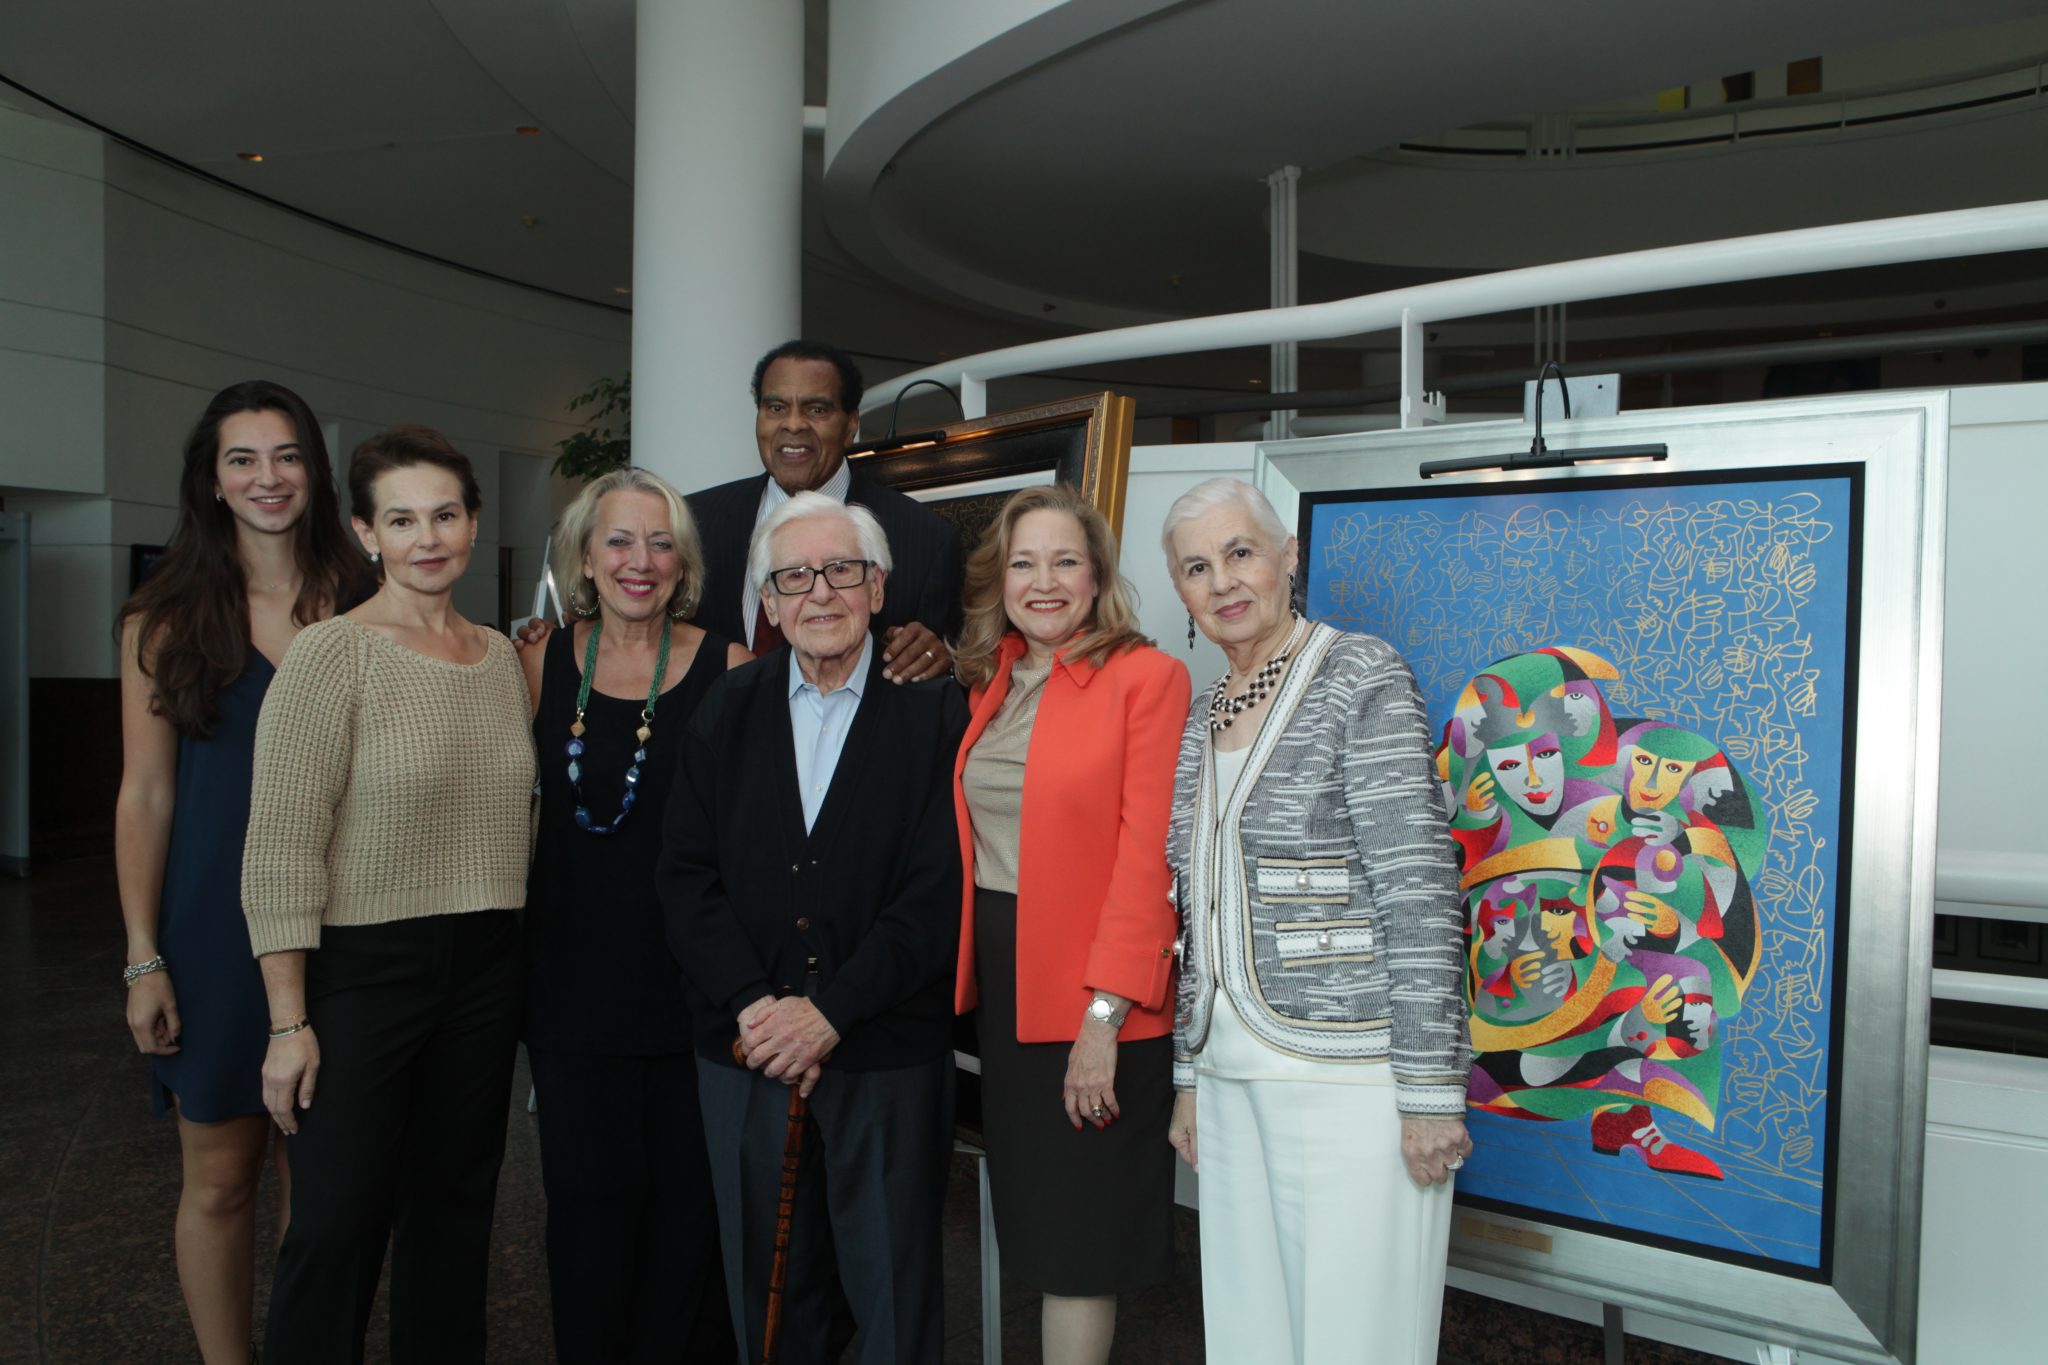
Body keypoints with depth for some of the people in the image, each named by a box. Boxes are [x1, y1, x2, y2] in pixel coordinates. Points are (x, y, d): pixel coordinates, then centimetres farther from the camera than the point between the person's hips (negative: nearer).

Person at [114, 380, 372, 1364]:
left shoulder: (359, 608, 3)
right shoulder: (168, 618, -1)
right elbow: (145, 795, -1)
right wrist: (143, 959, -5)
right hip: (218, 924, -1)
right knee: (221, 1175, 9)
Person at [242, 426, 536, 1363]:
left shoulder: (502, 656, 7)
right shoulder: (330, 655, -11)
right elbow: (279, 852, -13)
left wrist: (524, 968, 11)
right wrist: (288, 1022, -14)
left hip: (487, 968, 6)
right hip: (363, 967, -5)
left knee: (454, 1204, 16)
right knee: (339, 1222, 2)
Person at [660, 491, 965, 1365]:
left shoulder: (934, 710, -4)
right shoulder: (726, 712, 7)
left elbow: (938, 891, -10)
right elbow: (687, 877, 2)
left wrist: (831, 1011, -15)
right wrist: (751, 1006, -10)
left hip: (887, 1056, -3)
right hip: (745, 1053, 3)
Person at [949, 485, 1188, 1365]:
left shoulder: (1147, 676, -10)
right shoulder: (991, 683, 10)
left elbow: (1148, 855, -15)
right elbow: (974, 837, 9)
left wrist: (1105, 1013, -19)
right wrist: (968, 974, -1)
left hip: (1097, 994, -6)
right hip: (1000, 978, 6)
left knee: (1078, 1231, 6)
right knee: (1032, 1217, 17)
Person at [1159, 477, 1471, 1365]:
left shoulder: (1361, 676, -7)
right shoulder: (1201, 718, 12)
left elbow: (1420, 888, -13)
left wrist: (1430, 1091, -15)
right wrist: (1190, 1074, 15)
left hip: (1351, 1070, -6)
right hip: (1235, 1077, 6)